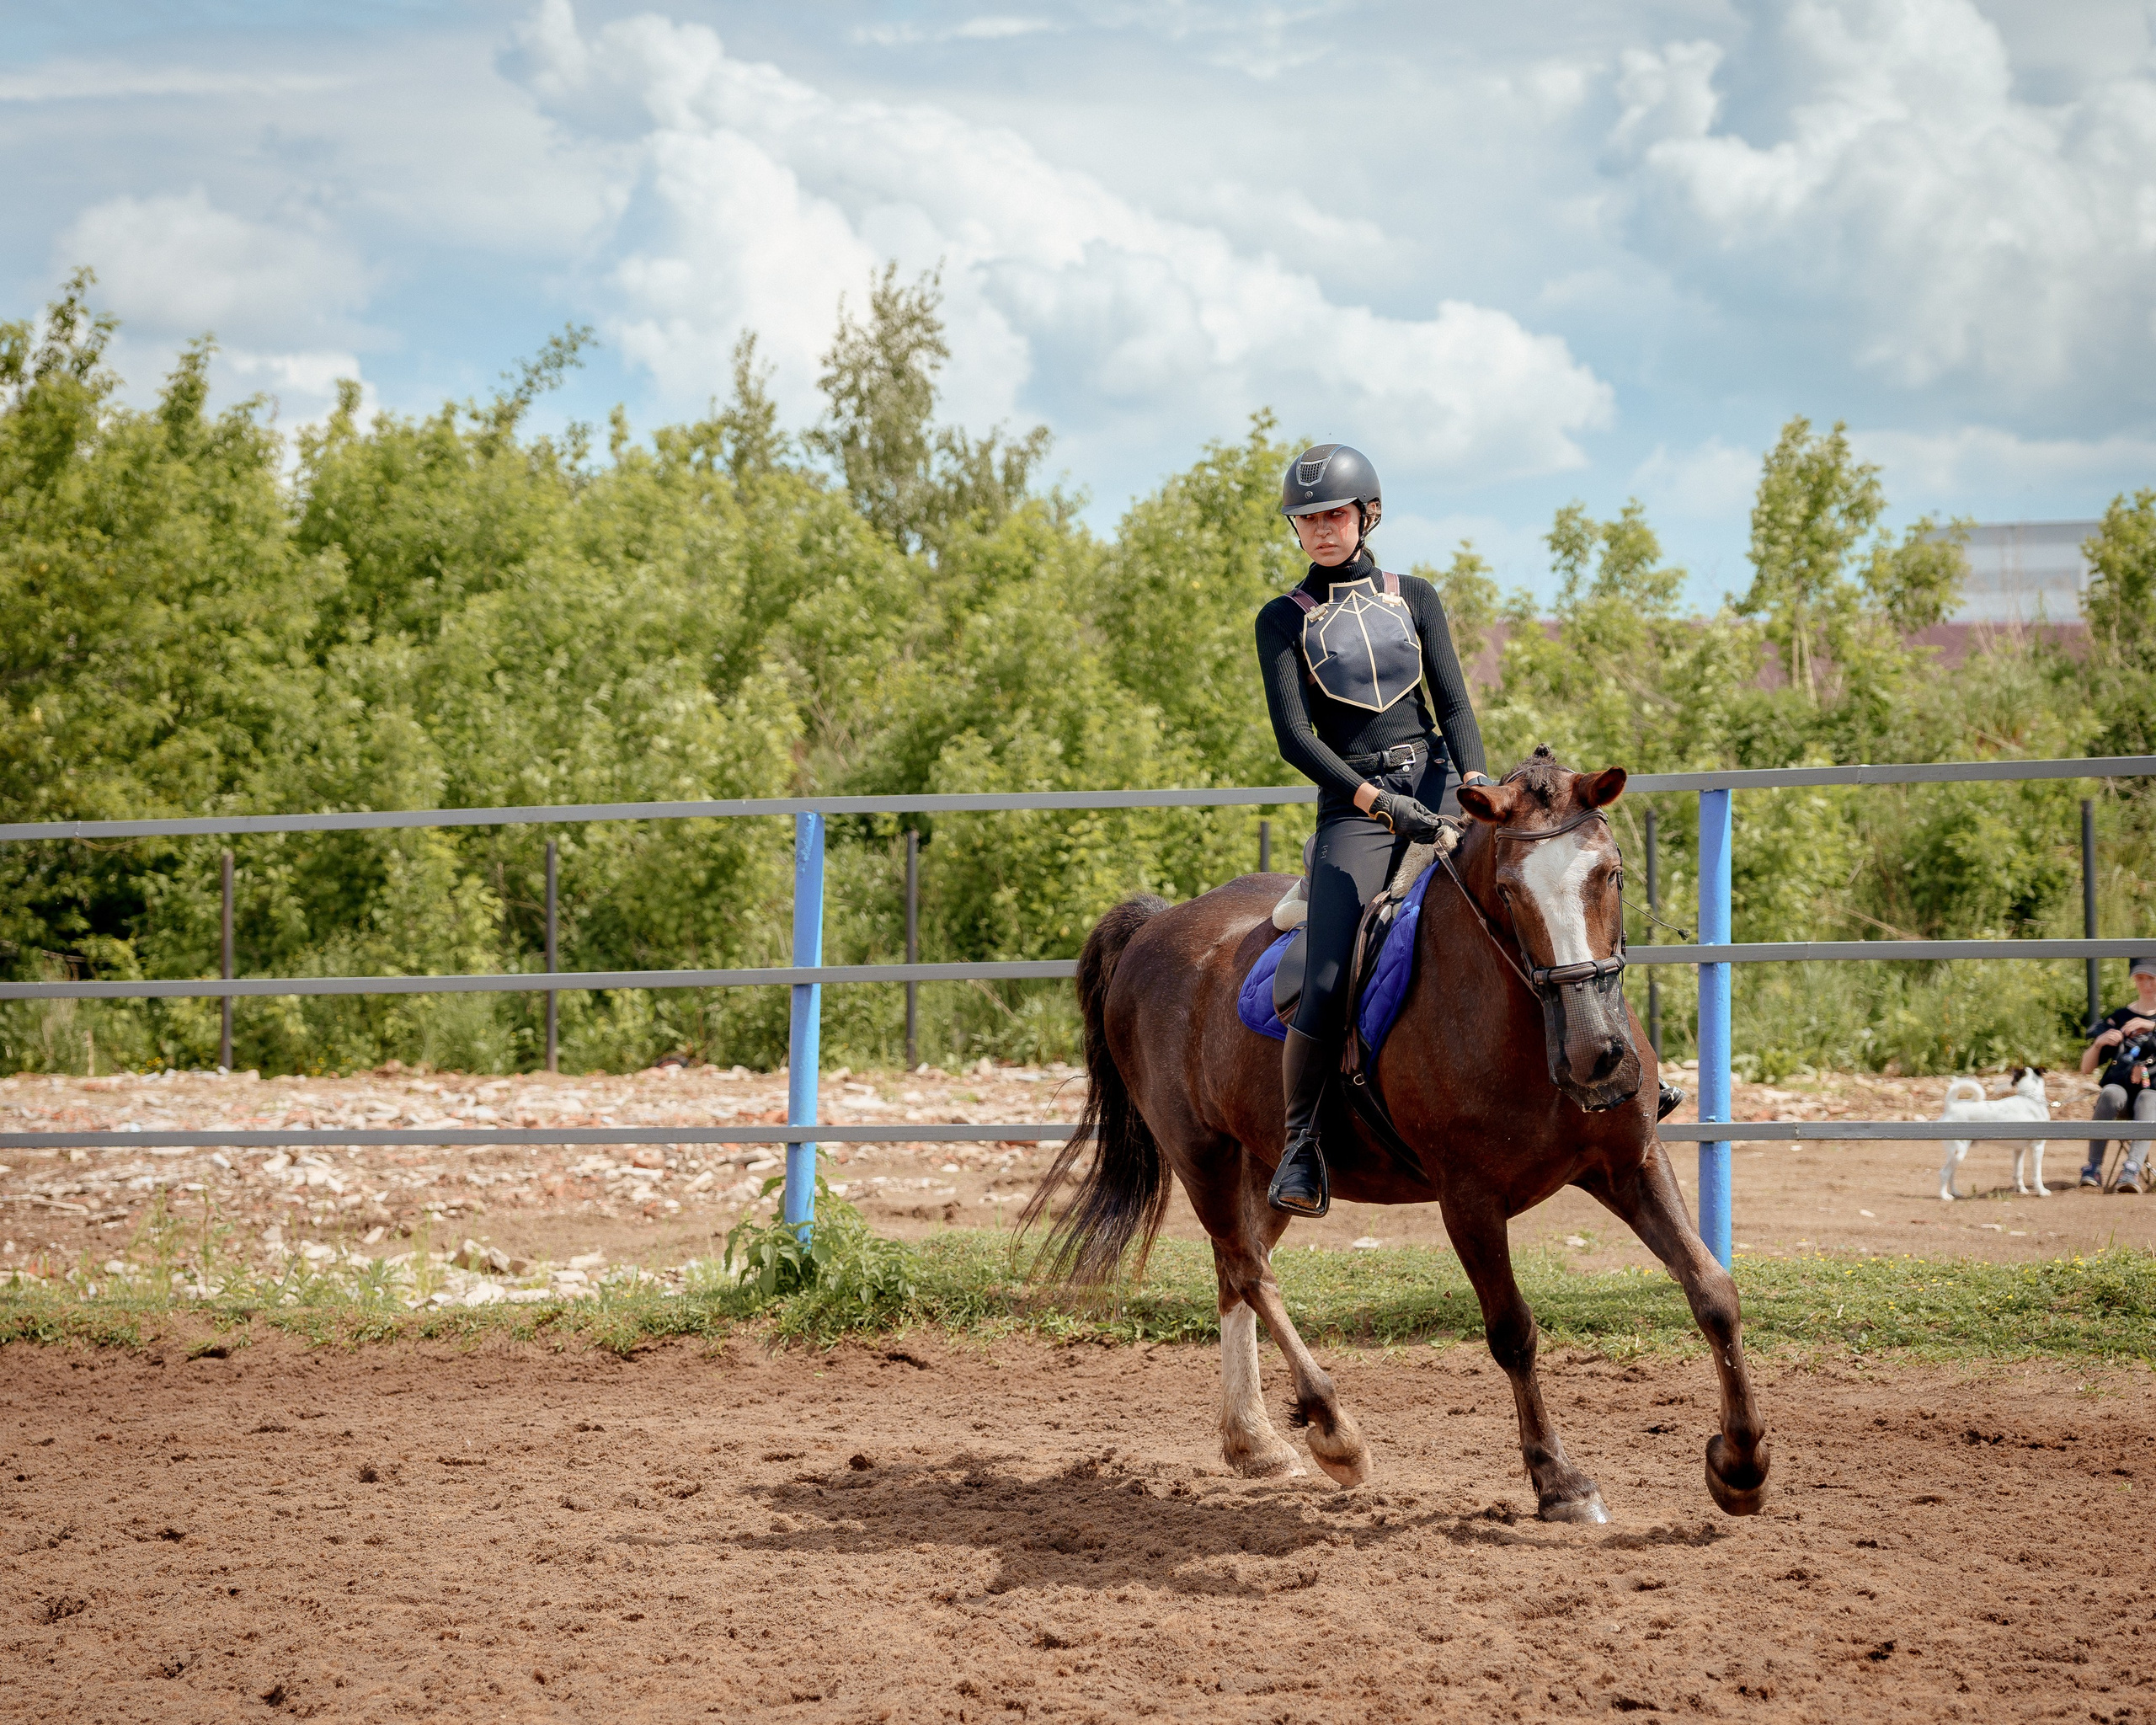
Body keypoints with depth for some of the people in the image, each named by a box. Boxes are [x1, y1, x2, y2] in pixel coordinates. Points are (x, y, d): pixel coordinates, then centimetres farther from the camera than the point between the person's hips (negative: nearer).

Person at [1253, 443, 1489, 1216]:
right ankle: (1300, 1142, -5)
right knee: (1326, 987, -19)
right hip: (1351, 804, -2)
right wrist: (1376, 799, -18)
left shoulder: (1414, 598, 15)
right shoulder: (1284, 620, 8)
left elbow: (1453, 701, 7)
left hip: (1437, 783, 2)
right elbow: (1293, 737, -4)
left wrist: (1475, 782, -13)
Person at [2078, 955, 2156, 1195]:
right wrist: (2099, 1042, -4)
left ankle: (2132, 1169, -58)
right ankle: (2094, 1168, -39)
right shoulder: (2118, 1018, 20)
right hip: (2122, 1089, 2)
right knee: (2111, 1093, -35)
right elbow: (2086, 1067, 17)